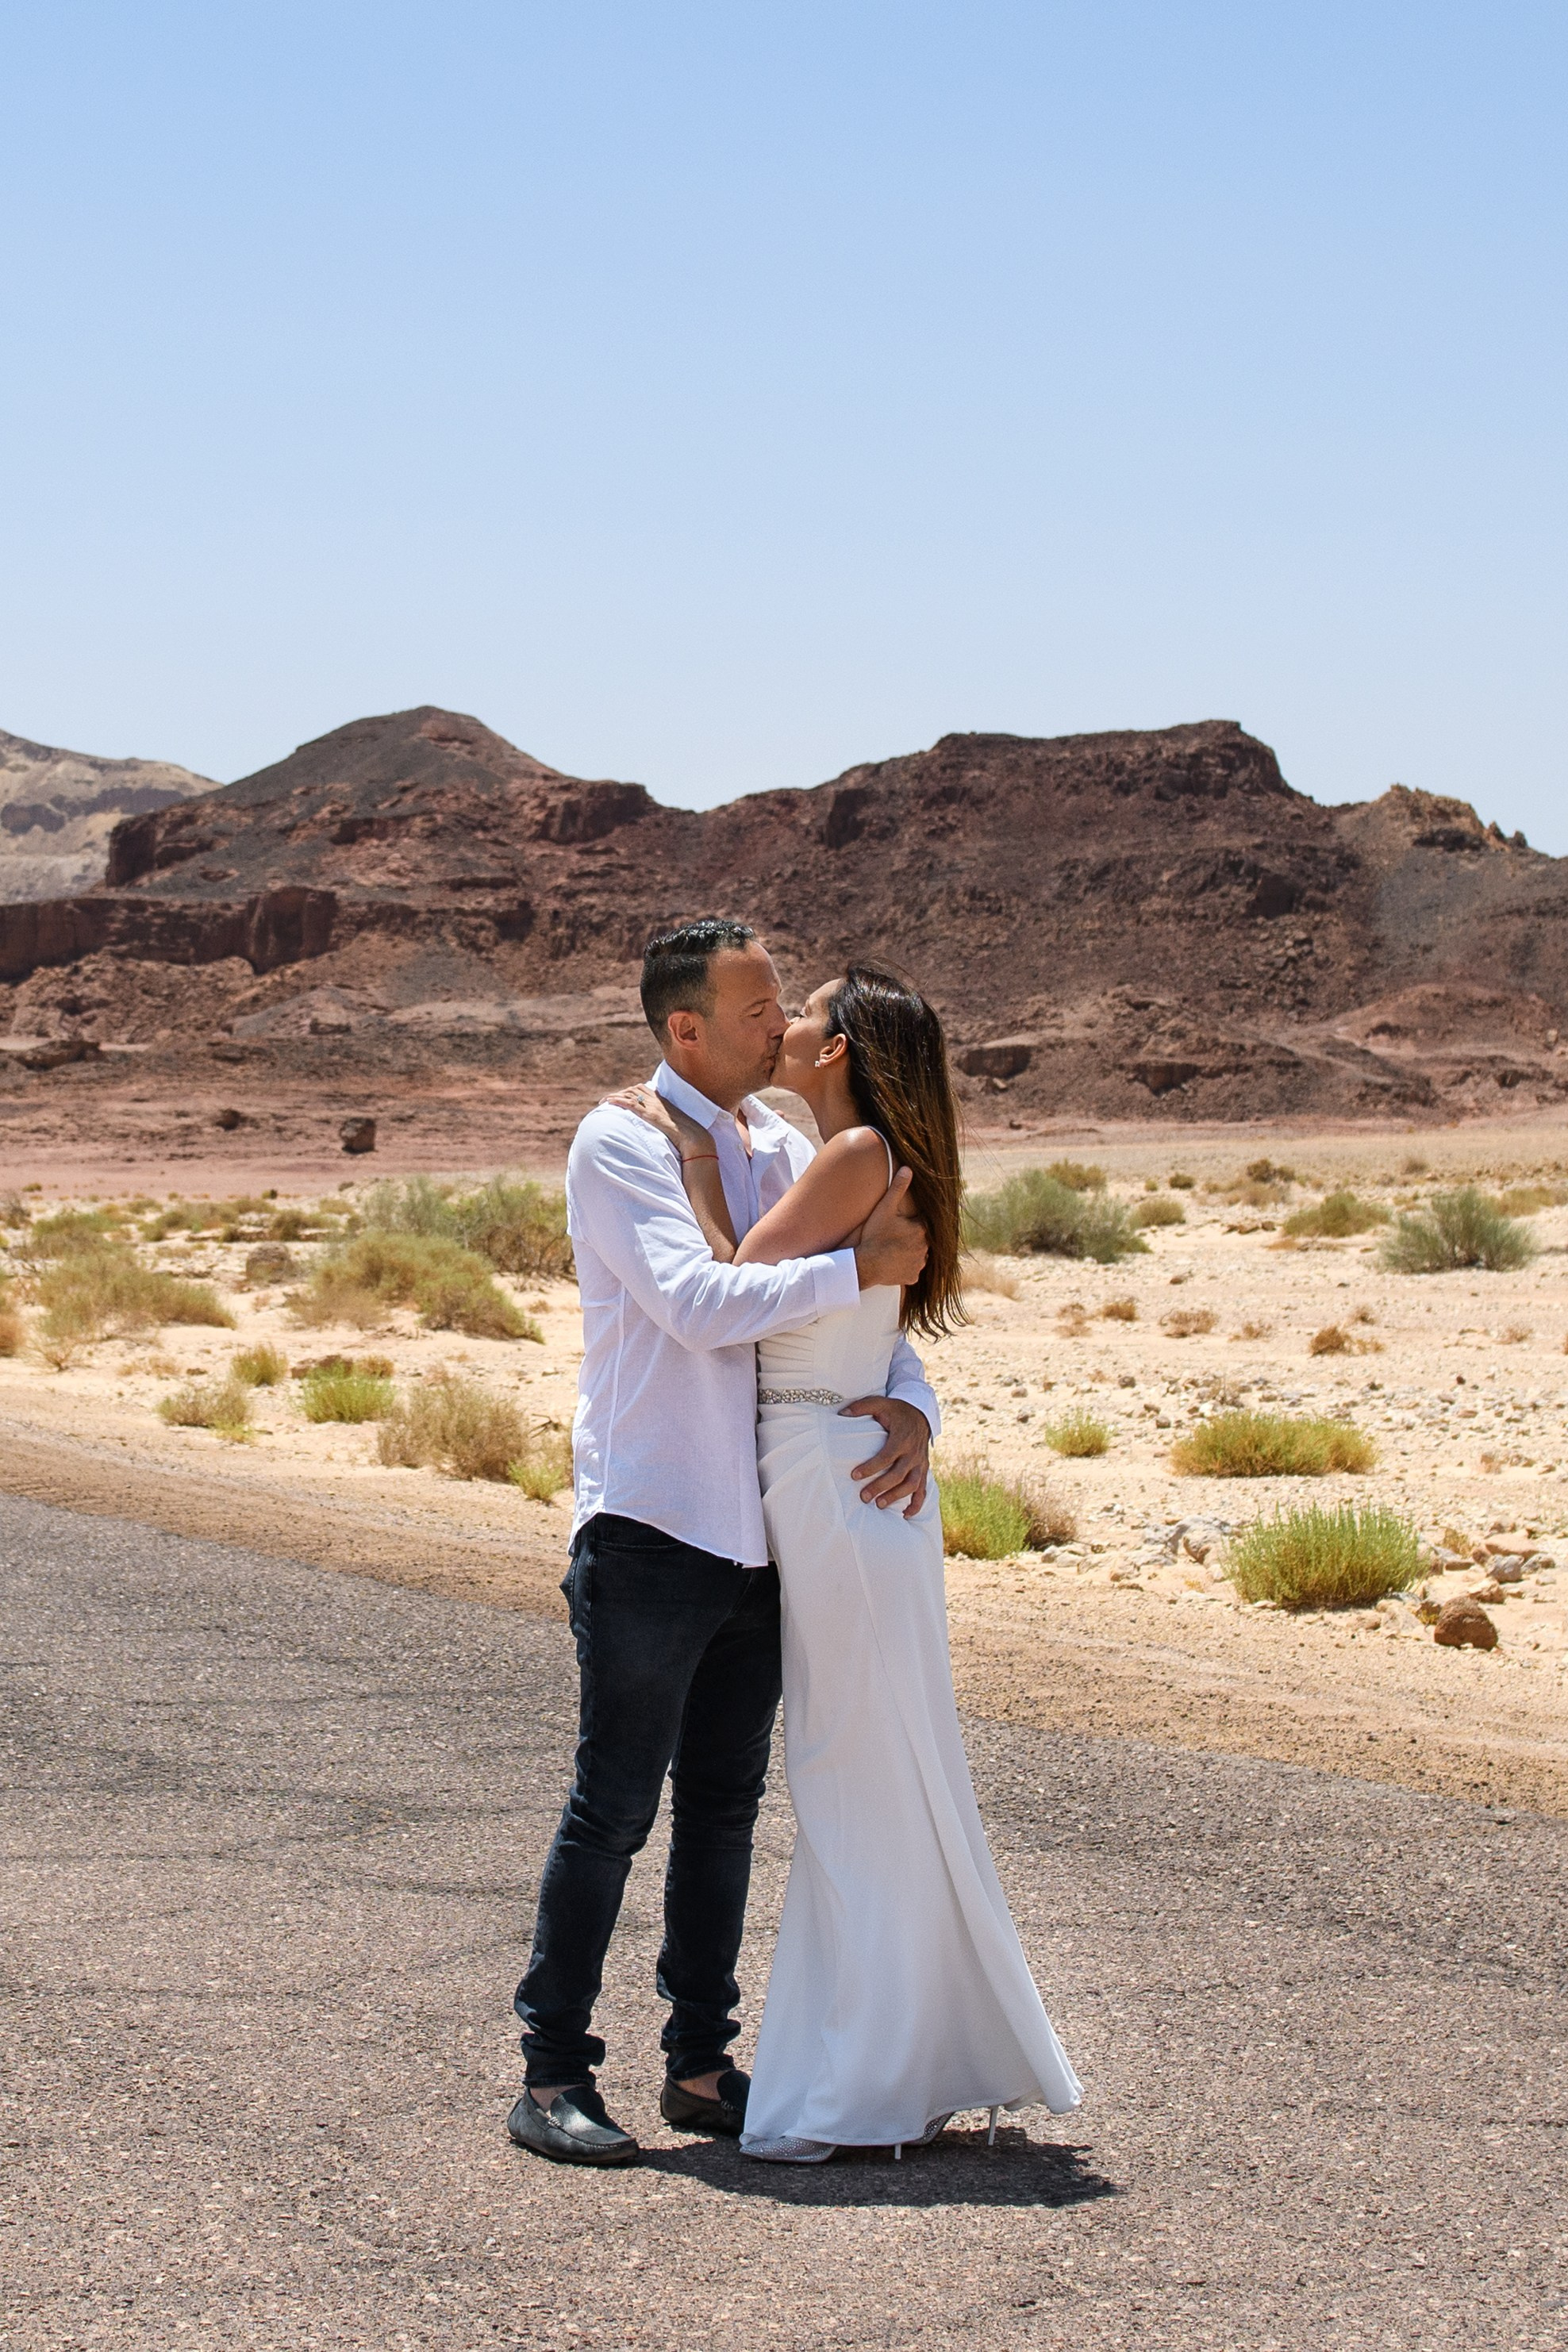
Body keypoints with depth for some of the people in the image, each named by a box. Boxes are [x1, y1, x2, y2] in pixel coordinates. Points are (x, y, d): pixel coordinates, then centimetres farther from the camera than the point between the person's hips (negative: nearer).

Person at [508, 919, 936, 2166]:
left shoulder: (783, 1146, 12)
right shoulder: (621, 1142, -8)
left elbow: (870, 1302, 14)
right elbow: (699, 1304, -21)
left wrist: (910, 1407, -6)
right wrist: (861, 1265, -18)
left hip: (760, 1534, 7)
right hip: (651, 1532, -7)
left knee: (725, 1804, 12)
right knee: (614, 1807, -4)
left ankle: (701, 2064, 21)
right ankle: (553, 2075, 4)